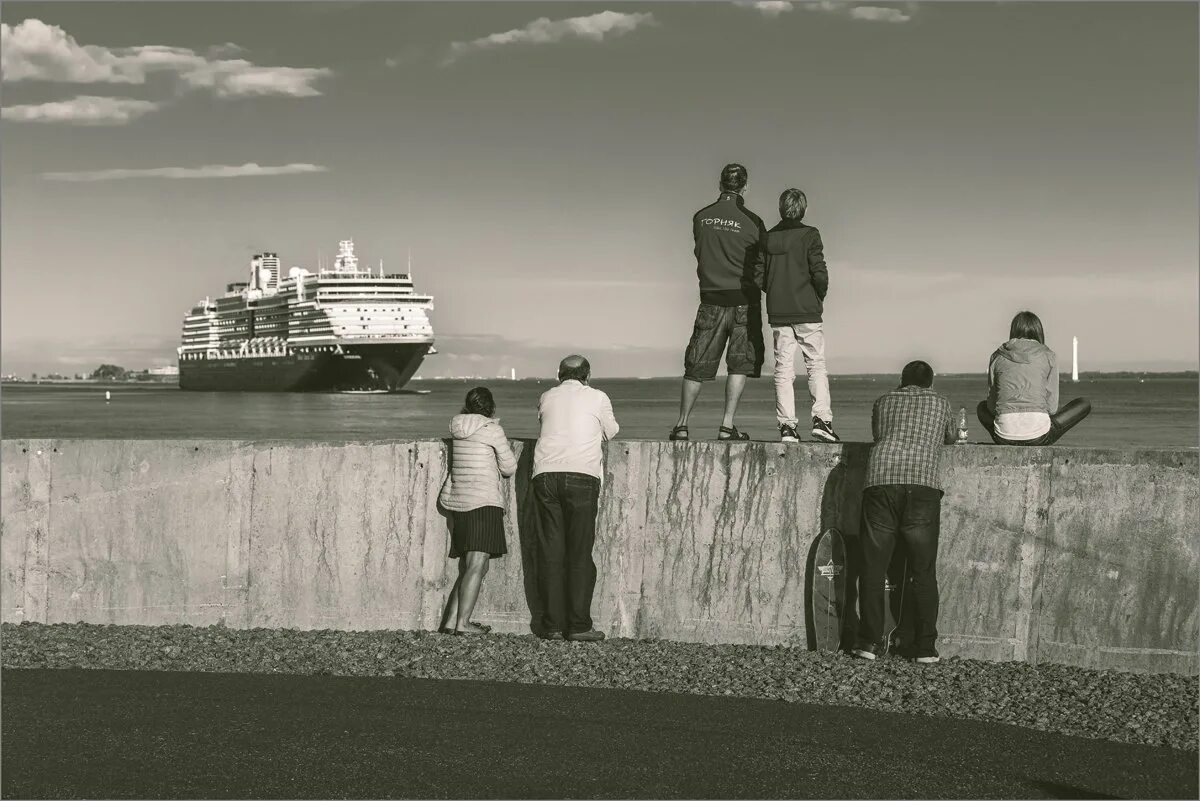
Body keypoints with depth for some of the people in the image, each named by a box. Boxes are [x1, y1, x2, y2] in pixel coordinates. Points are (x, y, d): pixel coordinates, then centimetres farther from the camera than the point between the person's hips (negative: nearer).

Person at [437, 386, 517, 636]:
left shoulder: (458, 429, 11)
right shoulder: (492, 430, -6)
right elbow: (509, 468, 1)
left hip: (458, 501, 8)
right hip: (484, 503, -8)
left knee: (472, 567, 13)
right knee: (476, 566, -9)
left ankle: (450, 621, 8)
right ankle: (462, 622, -16)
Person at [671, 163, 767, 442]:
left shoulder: (701, 218, 3)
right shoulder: (751, 221, -7)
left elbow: (701, 254, 11)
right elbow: (762, 263, 0)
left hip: (711, 300, 3)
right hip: (744, 300, -3)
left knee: (697, 366, 9)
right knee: (739, 364, 4)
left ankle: (681, 425, 13)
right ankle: (727, 425, -2)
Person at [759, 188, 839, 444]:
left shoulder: (768, 238, 6)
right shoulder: (809, 235, -4)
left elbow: (759, 278, 5)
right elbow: (819, 273, -11)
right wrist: (819, 297, 6)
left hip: (778, 313, 3)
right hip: (807, 310, -3)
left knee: (783, 369, 5)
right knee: (816, 365, 4)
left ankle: (787, 426, -1)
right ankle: (821, 419, -8)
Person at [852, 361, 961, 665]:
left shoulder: (884, 402, 26)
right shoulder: (939, 403, 24)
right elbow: (952, 437, 43)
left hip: (880, 480, 1)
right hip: (921, 482, -1)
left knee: (873, 567, 5)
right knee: (923, 570, 4)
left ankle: (869, 642, 4)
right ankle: (925, 647, 3)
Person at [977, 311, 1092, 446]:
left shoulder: (997, 357, 11)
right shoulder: (1048, 356, 5)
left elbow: (991, 405, 13)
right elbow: (1052, 407, 3)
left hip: (1004, 434, 3)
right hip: (1037, 434, -3)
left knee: (982, 407, 37)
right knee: (1084, 405, 21)